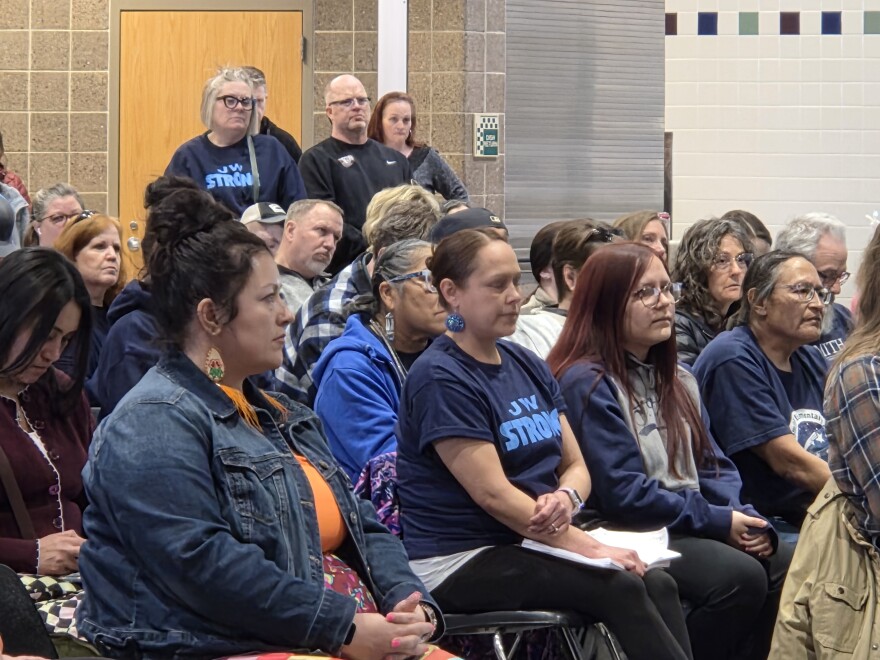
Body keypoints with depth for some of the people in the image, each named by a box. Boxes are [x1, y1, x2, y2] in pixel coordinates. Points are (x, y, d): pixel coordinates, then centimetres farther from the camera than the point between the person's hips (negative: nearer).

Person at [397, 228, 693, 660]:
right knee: (620, 589, -25)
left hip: (531, 544, 7)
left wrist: (566, 498, -12)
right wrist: (589, 547, -19)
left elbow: (575, 466, 13)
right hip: (460, 562, -7)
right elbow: (492, 494, -17)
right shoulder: (441, 378, -11)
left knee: (658, 584, -18)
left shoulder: (527, 365, 13)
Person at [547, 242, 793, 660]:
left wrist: (746, 519, -6)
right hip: (632, 537, -8)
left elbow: (712, 466, 15)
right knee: (739, 576, -27)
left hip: (694, 530, 9)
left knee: (787, 564, -12)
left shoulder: (676, 379, 17)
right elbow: (624, 496, -17)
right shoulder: (587, 383, -11)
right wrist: (718, 522, -13)